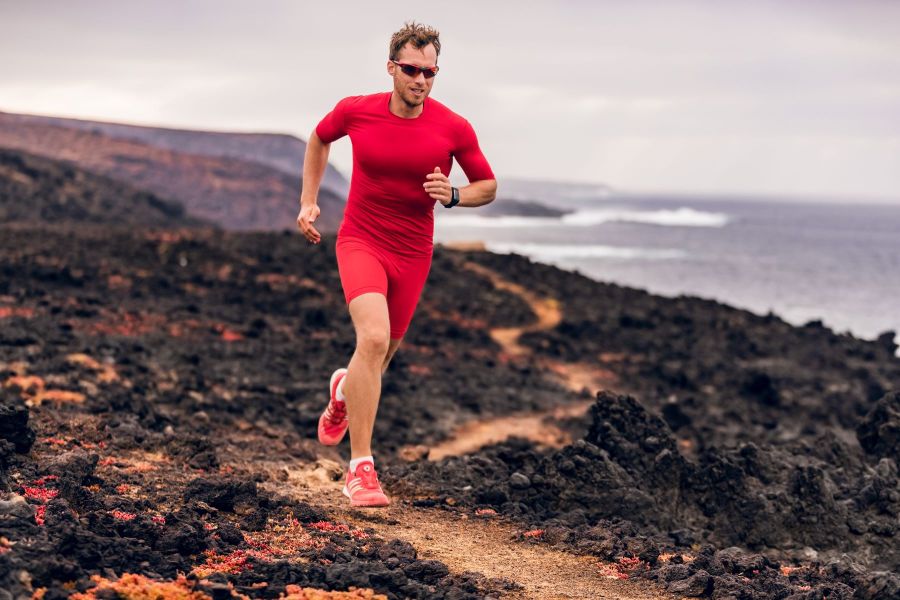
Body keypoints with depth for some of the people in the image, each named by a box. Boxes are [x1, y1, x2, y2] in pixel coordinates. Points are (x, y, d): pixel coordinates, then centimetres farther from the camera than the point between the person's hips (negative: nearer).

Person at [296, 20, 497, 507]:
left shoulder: (454, 128, -9)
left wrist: (452, 195, -18)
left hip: (412, 254, 3)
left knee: (380, 356, 14)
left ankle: (343, 390, 54)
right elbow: (319, 139, 15)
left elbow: (488, 186, 3)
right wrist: (309, 201, 9)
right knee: (374, 338, -26)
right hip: (360, 241, -2)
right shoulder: (355, 111, -8)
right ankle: (360, 468, -20)